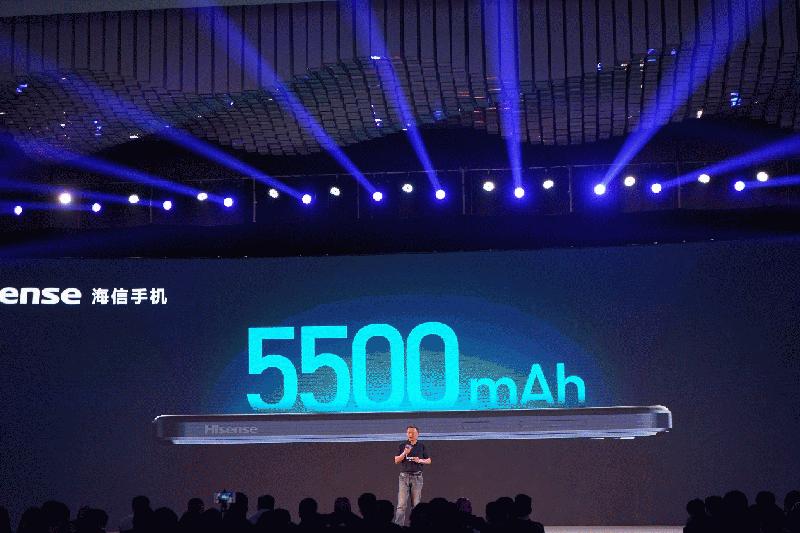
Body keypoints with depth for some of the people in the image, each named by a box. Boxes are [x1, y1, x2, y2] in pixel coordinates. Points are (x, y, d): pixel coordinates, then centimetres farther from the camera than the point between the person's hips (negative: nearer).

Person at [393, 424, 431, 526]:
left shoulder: (421, 446, 8)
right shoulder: (402, 446, 7)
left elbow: (429, 460, 12)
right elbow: (396, 461, 3)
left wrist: (420, 460, -8)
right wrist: (404, 453, -14)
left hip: (417, 477, 1)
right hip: (404, 476, -1)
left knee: (416, 503, 1)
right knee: (402, 504, -8)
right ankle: (398, 525, -10)